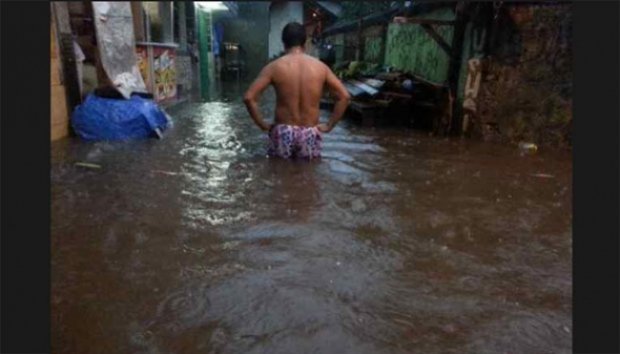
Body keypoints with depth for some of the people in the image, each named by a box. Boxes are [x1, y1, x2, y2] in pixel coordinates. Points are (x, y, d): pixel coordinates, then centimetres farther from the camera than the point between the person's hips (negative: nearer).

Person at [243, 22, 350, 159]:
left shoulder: (274, 67, -5)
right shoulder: (320, 67, 1)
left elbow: (249, 97, -11)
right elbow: (344, 96, 0)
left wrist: (262, 125, -2)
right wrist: (329, 125, 4)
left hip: (283, 132, -1)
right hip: (310, 134, 1)